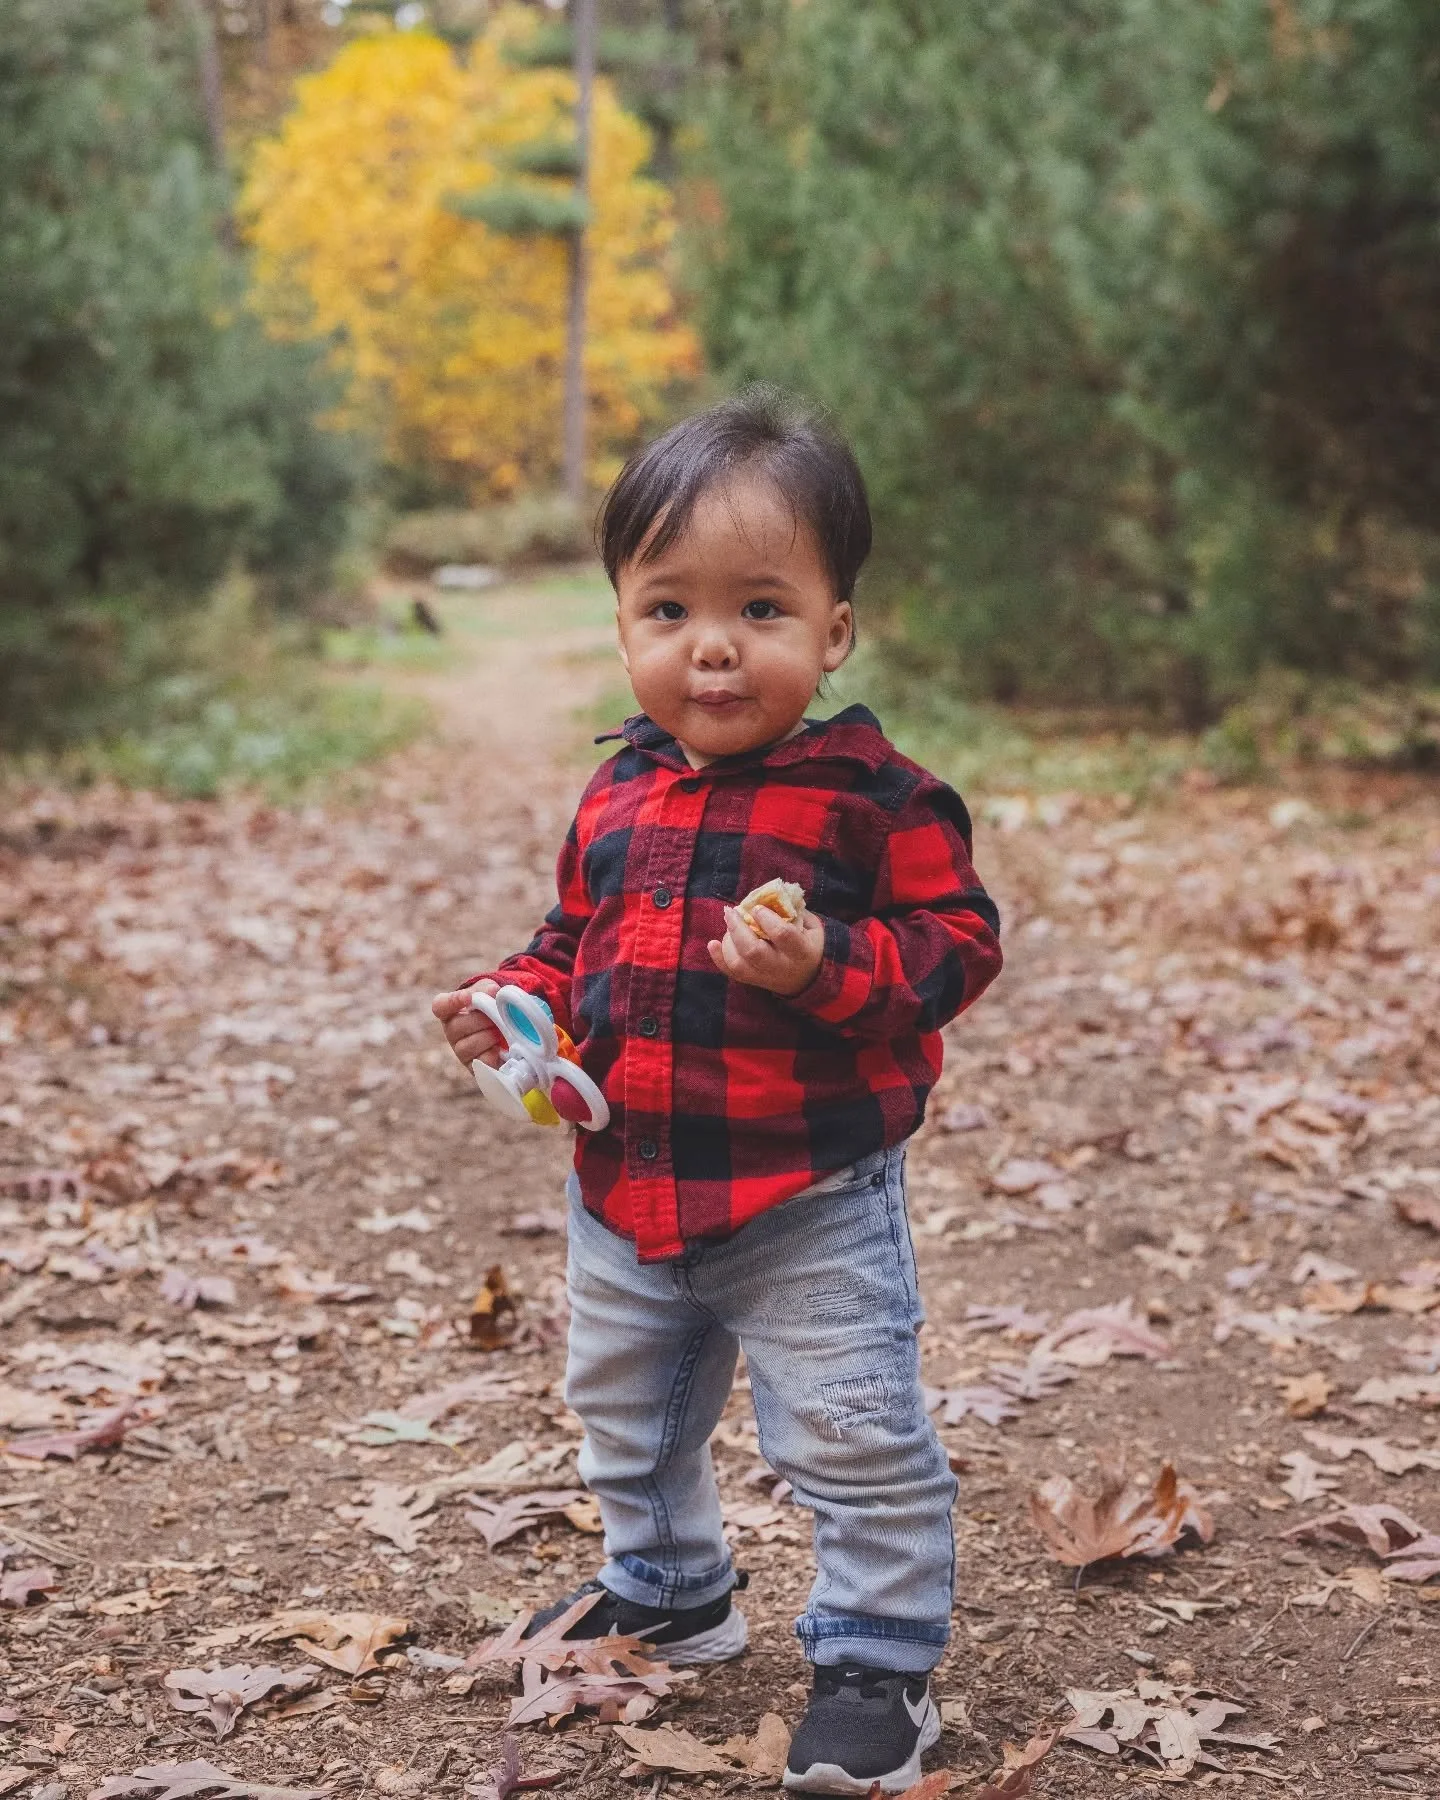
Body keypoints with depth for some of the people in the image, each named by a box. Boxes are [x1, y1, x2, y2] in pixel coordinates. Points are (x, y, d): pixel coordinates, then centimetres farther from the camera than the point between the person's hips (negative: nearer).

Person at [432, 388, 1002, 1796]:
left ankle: (878, 1656, 20)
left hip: (809, 1198, -6)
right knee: (626, 1417, 23)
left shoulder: (870, 792, -14)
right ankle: (665, 1590, 46)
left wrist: (825, 966, -30)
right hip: (626, 1184, 6)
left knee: (852, 1439, 1)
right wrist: (516, 1004, -3)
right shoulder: (616, 796, 3)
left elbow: (957, 939, -15)